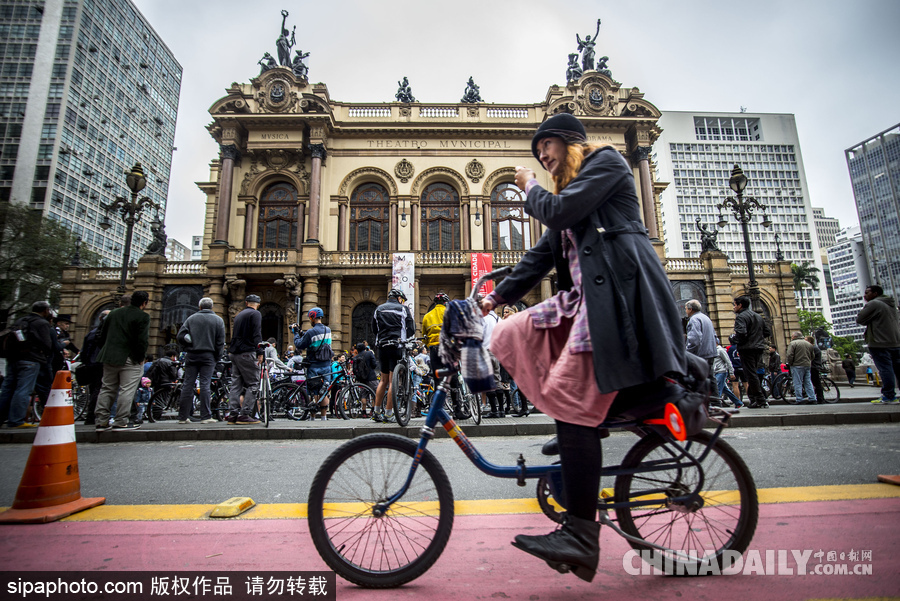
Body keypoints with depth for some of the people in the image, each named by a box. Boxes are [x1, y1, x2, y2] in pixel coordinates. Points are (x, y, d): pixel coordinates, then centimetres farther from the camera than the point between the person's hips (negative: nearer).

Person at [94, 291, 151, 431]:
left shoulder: (113, 313, 14)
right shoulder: (143, 316, -8)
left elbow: (103, 336, 18)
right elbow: (142, 340, -15)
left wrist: (106, 354, 22)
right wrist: (140, 358, -5)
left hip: (109, 358, 7)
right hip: (130, 360, -7)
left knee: (107, 389, 14)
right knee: (127, 390, -2)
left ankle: (101, 422, 17)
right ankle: (120, 422, -2)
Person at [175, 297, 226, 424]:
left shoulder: (191, 319, 8)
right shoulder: (218, 320, 4)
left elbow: (180, 336, 2)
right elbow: (220, 342, -1)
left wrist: (189, 346, 18)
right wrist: (217, 358, 5)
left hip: (191, 356, 2)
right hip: (208, 356, -2)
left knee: (188, 385, 5)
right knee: (205, 385, -2)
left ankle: (183, 416, 10)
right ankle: (205, 416, -2)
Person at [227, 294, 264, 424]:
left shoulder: (239, 315, 19)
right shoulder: (255, 314, -5)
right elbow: (257, 334, -14)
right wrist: (260, 352, -15)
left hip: (234, 353, 8)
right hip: (247, 353, -8)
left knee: (235, 384, 10)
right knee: (253, 384, -4)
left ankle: (233, 414, 9)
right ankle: (245, 415, -9)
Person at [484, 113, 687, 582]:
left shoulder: (607, 161, 5)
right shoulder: (566, 191, 30)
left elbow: (560, 210, -13)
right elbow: (544, 253, 22)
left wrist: (530, 188, 8)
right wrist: (499, 294, 15)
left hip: (618, 292, -9)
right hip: (584, 296, 9)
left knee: (572, 397, -19)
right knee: (509, 336, -5)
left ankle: (581, 537, -12)